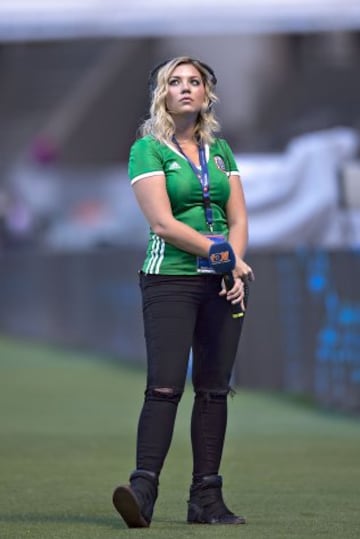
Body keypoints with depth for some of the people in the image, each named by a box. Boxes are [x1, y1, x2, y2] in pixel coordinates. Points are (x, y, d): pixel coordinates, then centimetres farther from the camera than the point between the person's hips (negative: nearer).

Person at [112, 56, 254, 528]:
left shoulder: (220, 150, 15)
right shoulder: (148, 149, -2)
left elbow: (238, 219, 11)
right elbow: (163, 223, -11)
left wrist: (235, 267, -7)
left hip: (222, 284, 5)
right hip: (170, 278, -5)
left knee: (215, 389, 2)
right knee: (165, 386, -15)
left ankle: (206, 499, 4)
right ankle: (143, 489, -20)